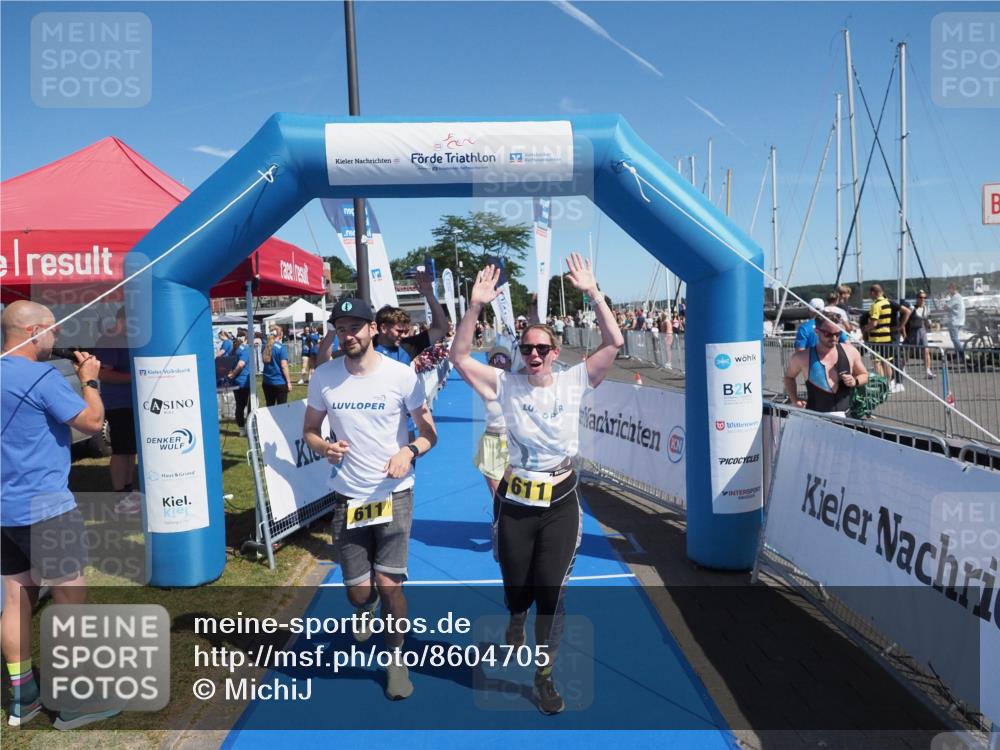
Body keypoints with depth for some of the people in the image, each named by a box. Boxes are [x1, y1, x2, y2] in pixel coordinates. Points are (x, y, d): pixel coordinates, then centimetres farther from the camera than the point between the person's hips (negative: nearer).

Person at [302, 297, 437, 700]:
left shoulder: (401, 375, -10)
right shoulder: (323, 376, -3)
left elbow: (429, 432, -2)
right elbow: (309, 430, 9)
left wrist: (410, 450, -23)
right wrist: (323, 447, -14)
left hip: (394, 493, -2)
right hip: (347, 496, 2)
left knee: (389, 584, -5)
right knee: (358, 590, 9)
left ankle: (396, 656, 25)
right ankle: (367, 607, 49)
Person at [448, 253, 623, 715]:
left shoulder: (573, 382, -4)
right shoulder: (506, 385, -5)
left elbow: (614, 345, -12)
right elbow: (459, 357, -11)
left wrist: (593, 293, -19)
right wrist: (476, 306, -22)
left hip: (561, 503, 0)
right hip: (515, 503, 1)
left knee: (551, 592, 4)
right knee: (516, 587, 15)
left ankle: (544, 676, 25)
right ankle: (516, 620, 53)